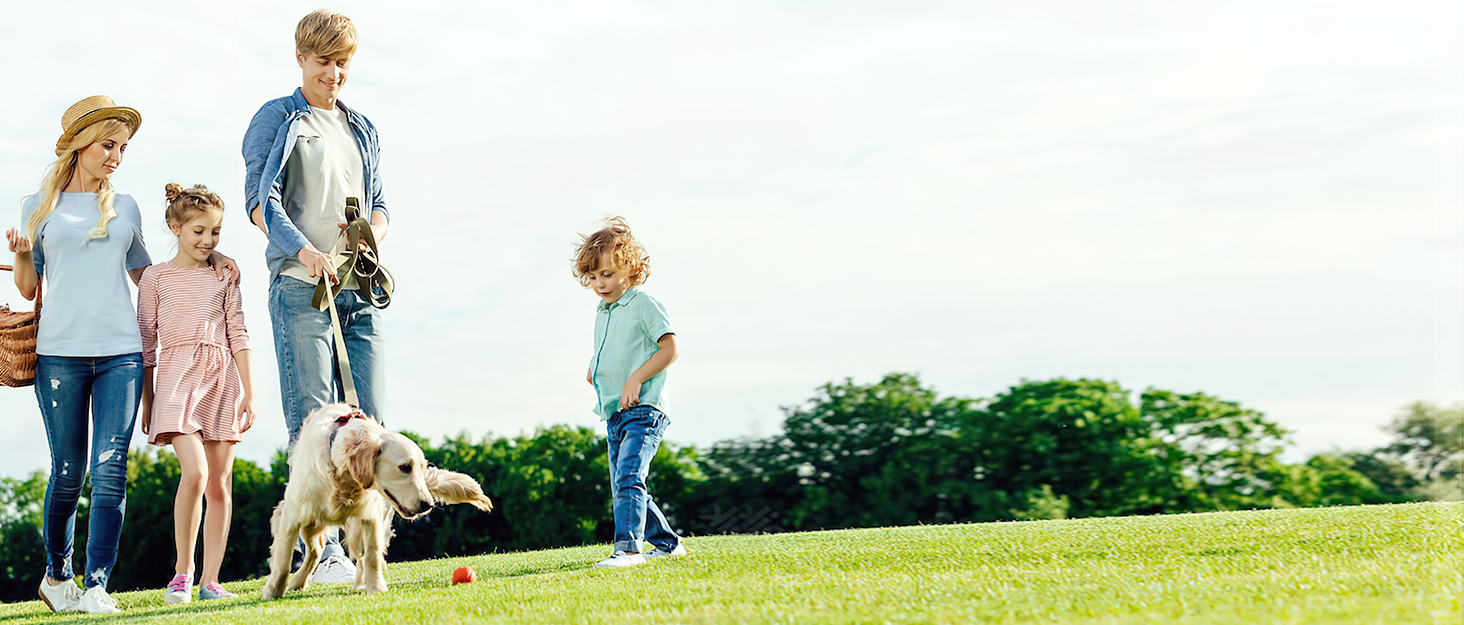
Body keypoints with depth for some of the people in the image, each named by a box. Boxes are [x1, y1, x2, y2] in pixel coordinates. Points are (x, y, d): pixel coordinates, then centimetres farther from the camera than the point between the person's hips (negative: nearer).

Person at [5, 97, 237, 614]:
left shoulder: (124, 208, 16)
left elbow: (144, 273, 27)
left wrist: (210, 255, 17)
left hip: (121, 353, 2)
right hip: (60, 353, -2)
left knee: (110, 471, -9)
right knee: (68, 473, 1)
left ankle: (97, 585, -7)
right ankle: (56, 574, 22)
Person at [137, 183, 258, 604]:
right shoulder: (156, 277, 5)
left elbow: (238, 335, 10)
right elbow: (147, 343, 6)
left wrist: (249, 394, 4)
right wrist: (147, 401, 4)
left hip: (222, 378, 3)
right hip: (178, 377, -3)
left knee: (220, 483, 2)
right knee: (195, 472, -20)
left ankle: (210, 580, 7)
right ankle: (182, 572, -6)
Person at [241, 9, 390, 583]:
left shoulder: (361, 128, 21)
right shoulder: (276, 119, 4)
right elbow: (260, 201, -6)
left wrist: (372, 234, -3)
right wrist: (305, 251, -23)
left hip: (358, 289, 5)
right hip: (301, 287, -5)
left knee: (367, 421, 2)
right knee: (312, 421, -7)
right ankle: (322, 552, -7)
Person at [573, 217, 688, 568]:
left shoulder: (644, 305, -7)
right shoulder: (602, 313, 16)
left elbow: (669, 349, -11)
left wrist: (637, 378, -18)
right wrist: (595, 371, 10)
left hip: (643, 410, -9)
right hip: (615, 413, 9)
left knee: (628, 478, -24)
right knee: (622, 491, 11)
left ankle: (627, 548, -30)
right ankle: (667, 543, 24)